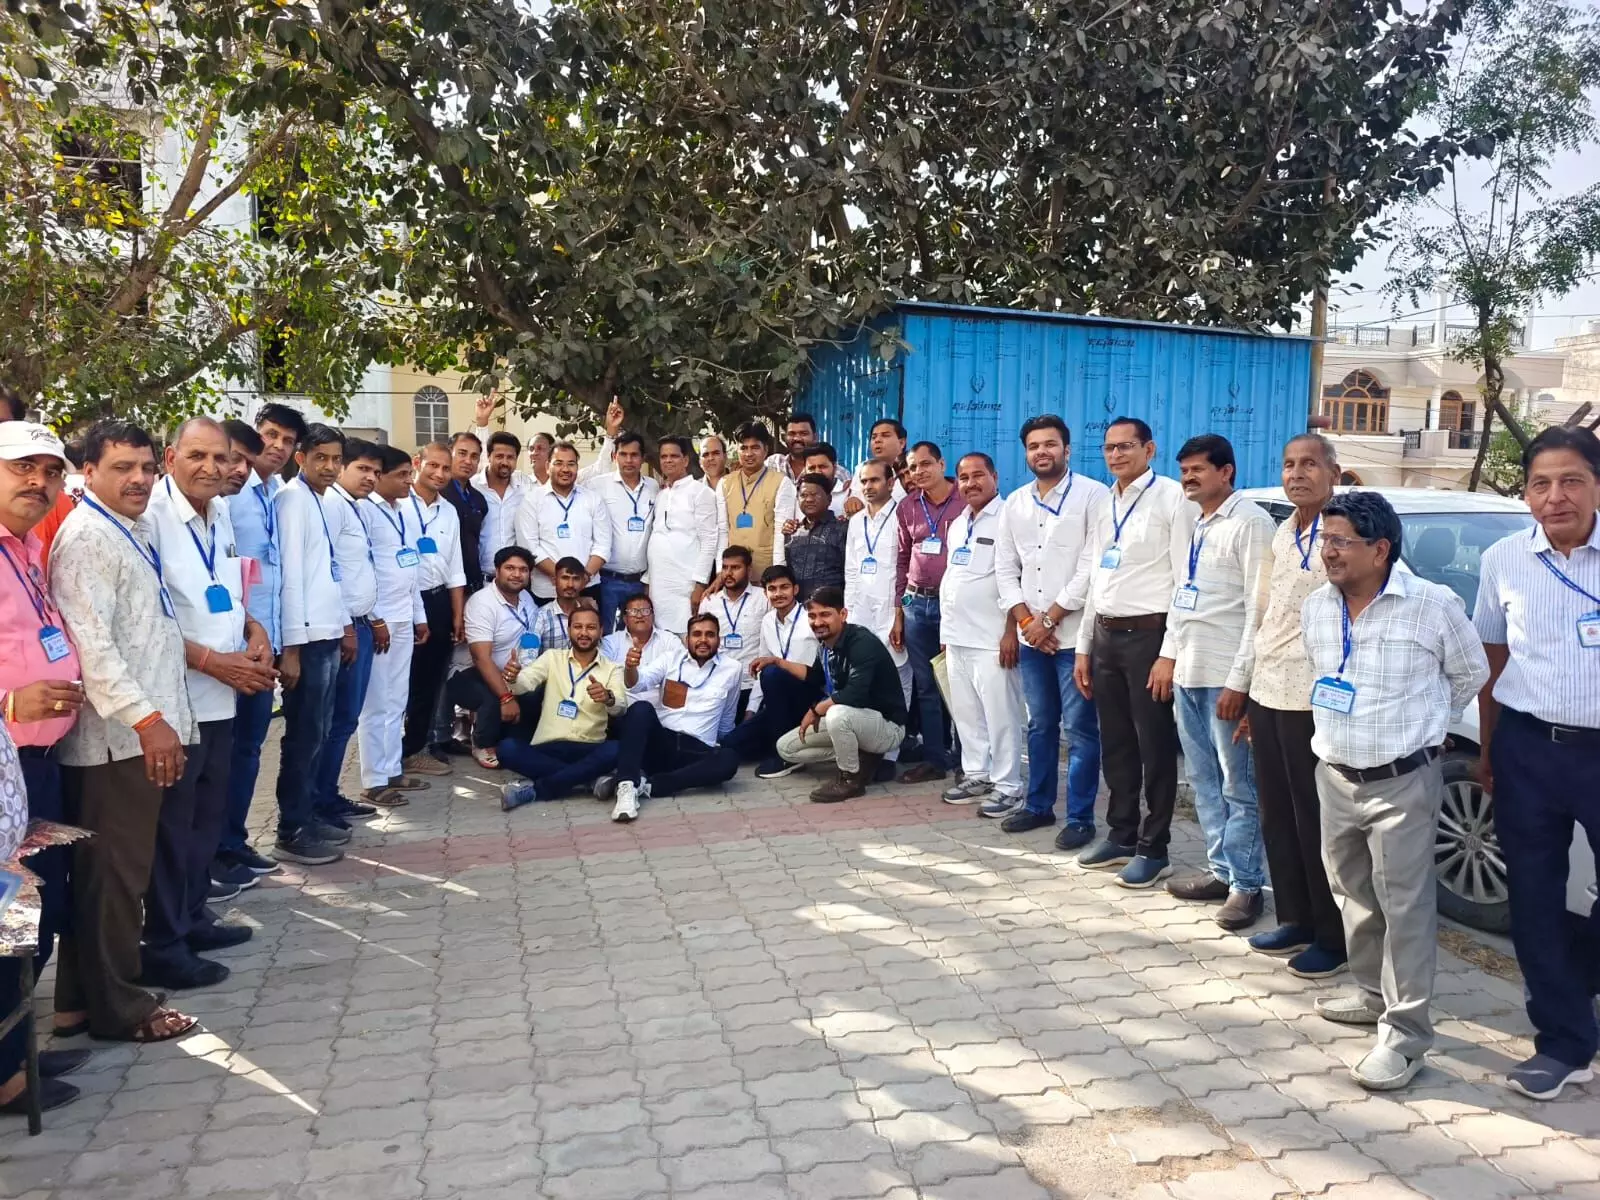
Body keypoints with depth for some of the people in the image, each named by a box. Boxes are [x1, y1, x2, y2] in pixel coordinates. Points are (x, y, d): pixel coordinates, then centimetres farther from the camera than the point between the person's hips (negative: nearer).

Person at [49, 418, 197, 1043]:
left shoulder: (131, 532, 17)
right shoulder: (88, 535, -12)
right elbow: (89, 642, -21)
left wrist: (159, 718, 22)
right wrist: (144, 717, -25)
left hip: (138, 729, 9)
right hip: (117, 734, -9)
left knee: (107, 870, 15)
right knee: (115, 873, 1)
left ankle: (81, 999, 25)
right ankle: (115, 1006, 12)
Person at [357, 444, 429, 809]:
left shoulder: (406, 512, 14)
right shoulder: (363, 510, -10)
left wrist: (420, 616, 16)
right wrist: (373, 620, -16)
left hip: (404, 619, 8)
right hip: (377, 621, -8)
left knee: (397, 700, 13)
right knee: (375, 703, -2)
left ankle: (393, 769, 22)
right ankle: (374, 781, 4)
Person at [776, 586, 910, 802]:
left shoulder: (862, 642, -24)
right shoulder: (826, 644, 1)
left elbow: (854, 695, -35)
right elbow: (830, 691, 10)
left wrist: (815, 710, -21)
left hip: (887, 726, -9)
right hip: (855, 721, 9)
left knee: (838, 714, -39)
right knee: (786, 747, 5)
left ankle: (851, 778, -14)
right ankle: (861, 757, 7)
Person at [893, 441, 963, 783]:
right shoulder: (907, 508, 10)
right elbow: (901, 562, 13)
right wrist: (897, 613, 11)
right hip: (916, 604, 5)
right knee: (925, 685, 9)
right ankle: (934, 759, 18)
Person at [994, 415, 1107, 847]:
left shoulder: (1093, 495, -6)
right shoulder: (1014, 503, 11)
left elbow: (1093, 566, -13)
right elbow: (1005, 568, 11)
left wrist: (1049, 618, -12)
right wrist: (1025, 620, -3)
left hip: (1075, 634, -5)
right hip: (1030, 636, 6)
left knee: (1079, 729, 0)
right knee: (1040, 725, 15)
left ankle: (1080, 818, 8)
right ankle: (1038, 805, 27)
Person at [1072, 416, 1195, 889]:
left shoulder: (1172, 498, -8)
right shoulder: (1106, 506, 15)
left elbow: (1186, 581, -13)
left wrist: (1170, 653, -17)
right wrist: (1084, 647, 16)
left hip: (1148, 636, -7)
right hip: (1106, 636, 7)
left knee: (1154, 748, 3)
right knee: (1115, 744, 15)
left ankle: (1154, 849, 14)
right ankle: (1121, 836, 28)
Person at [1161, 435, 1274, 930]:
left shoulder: (1249, 522, -10)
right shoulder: (1195, 525, 16)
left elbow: (1259, 608, -15)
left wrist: (1239, 680, -18)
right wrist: (1173, 657, 14)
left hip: (1224, 678, -8)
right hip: (1188, 672, 9)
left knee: (1238, 786, -1)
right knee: (1204, 781, 14)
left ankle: (1245, 885, 8)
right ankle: (1220, 870, 24)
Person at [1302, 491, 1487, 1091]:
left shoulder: (1434, 605, -12)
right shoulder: (1316, 607, 3)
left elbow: (1471, 674, 3)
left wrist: (1420, 727, 9)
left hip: (1402, 783, -6)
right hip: (1335, 777, 6)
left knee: (1405, 908, -2)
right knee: (1354, 895, 18)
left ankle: (1404, 1034, 5)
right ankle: (1374, 993, 36)